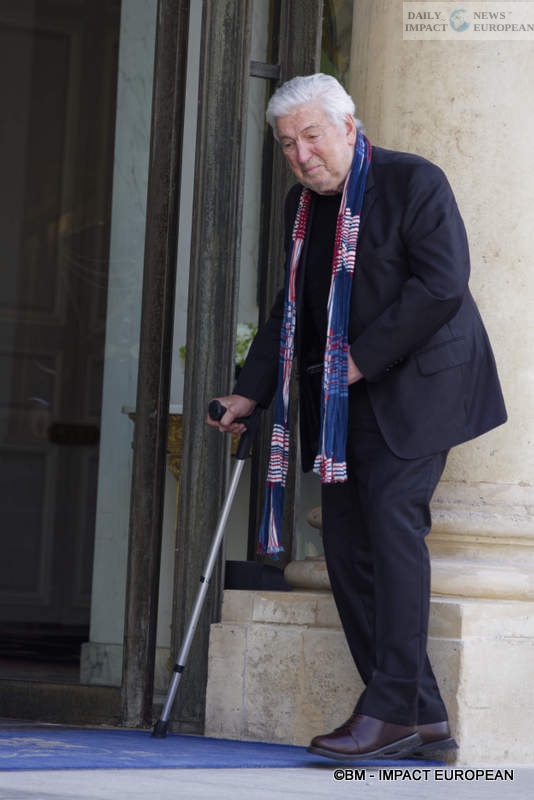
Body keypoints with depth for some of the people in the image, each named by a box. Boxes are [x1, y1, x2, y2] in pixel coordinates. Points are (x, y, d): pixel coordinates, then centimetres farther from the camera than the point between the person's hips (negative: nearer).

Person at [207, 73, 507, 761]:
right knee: (346, 539, 0)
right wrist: (250, 392, 13)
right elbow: (291, 309, 21)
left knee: (392, 516, -19)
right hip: (340, 396, 8)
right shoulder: (303, 205, 13)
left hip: (413, 386, -7)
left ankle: (392, 707, -18)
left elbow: (442, 284, -18)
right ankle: (423, 718, 3)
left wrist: (364, 357, -18)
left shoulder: (413, 182, -10)